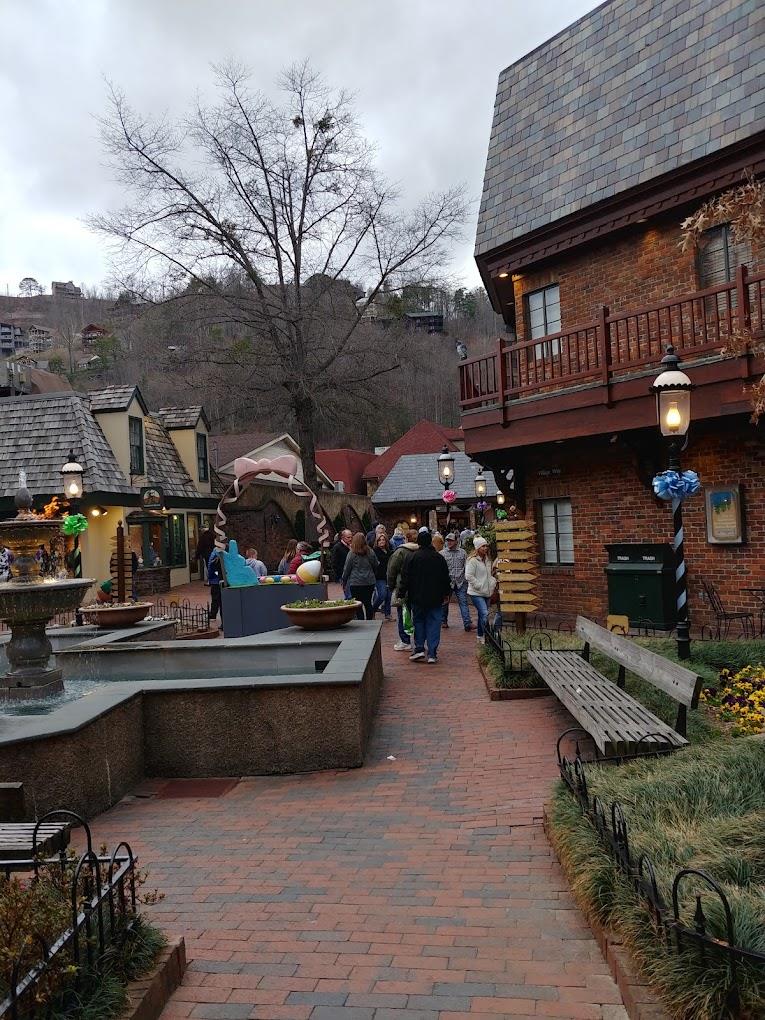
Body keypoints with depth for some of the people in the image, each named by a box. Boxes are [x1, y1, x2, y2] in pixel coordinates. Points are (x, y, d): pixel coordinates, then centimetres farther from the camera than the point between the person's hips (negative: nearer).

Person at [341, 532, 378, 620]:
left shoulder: (352, 554, -9)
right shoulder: (370, 552, 2)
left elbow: (347, 569, -3)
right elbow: (375, 566, 12)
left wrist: (344, 583, 7)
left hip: (356, 583, -4)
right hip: (370, 582, 4)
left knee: (358, 605, 2)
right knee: (368, 603, 14)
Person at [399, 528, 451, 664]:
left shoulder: (413, 558, -8)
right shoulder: (439, 558, 1)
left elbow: (406, 578, -5)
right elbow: (446, 578, 9)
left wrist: (403, 594, 5)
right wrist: (446, 593, 20)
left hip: (418, 598, -1)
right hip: (436, 598, 1)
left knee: (418, 622, 14)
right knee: (433, 623, 3)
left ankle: (419, 648, 5)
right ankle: (432, 654, 1)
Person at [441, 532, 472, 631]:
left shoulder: (463, 552, 7)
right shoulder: (443, 553, 3)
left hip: (461, 582, 0)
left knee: (463, 602, -7)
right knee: (445, 602, 10)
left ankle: (467, 624, -11)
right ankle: (444, 621, 27)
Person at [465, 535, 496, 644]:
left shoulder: (488, 560, 12)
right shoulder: (473, 560, -14)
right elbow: (469, 576, -18)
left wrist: (493, 582, 9)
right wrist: (479, 586, -17)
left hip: (486, 593, 8)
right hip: (476, 593, -8)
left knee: (482, 615, 13)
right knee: (485, 614, -19)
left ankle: (480, 637, 23)